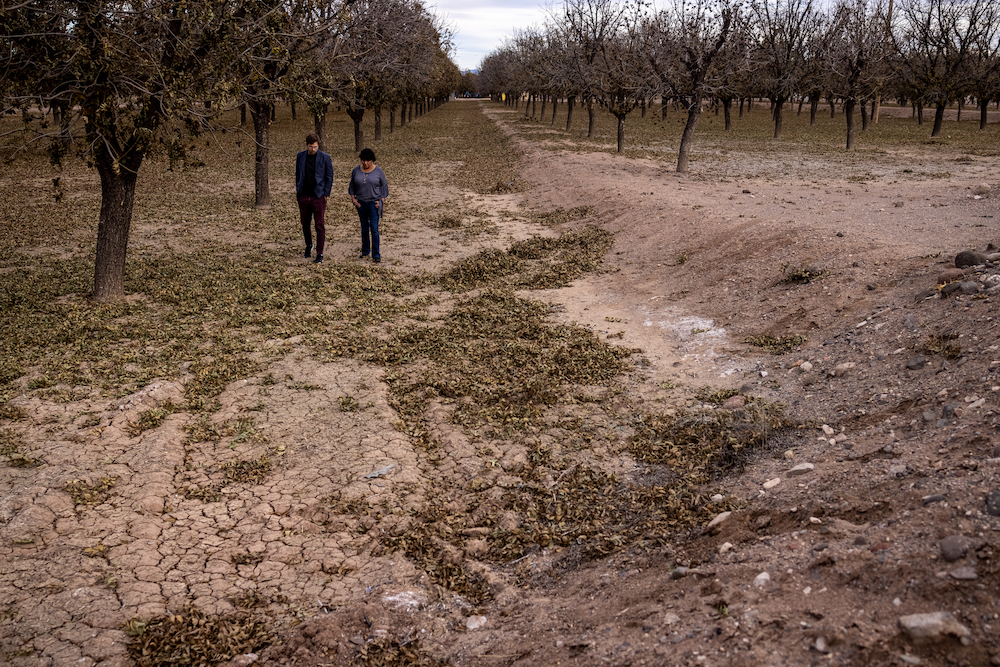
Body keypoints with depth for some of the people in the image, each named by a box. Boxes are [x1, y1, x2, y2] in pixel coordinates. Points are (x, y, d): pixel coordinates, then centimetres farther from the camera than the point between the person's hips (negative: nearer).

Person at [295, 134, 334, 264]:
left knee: (320, 226, -5)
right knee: (305, 223, 14)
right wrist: (298, 190, 8)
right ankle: (309, 246, 38)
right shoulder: (300, 156, 6)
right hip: (303, 196, 4)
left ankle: (319, 255, -1)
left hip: (318, 197, -4)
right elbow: (298, 174, 15)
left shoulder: (325, 158, -5)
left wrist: (325, 194, -6)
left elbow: (329, 177, 0)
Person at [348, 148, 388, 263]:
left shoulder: (378, 171, -4)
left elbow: (384, 186, 4)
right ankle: (365, 251, 26)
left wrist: (382, 200, -5)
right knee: (364, 228, 12)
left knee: (374, 228, -10)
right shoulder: (356, 171, 3)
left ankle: (376, 254, -8)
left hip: (374, 203, -3)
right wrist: (353, 198, 1)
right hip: (361, 203, 3)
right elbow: (352, 186, 13)